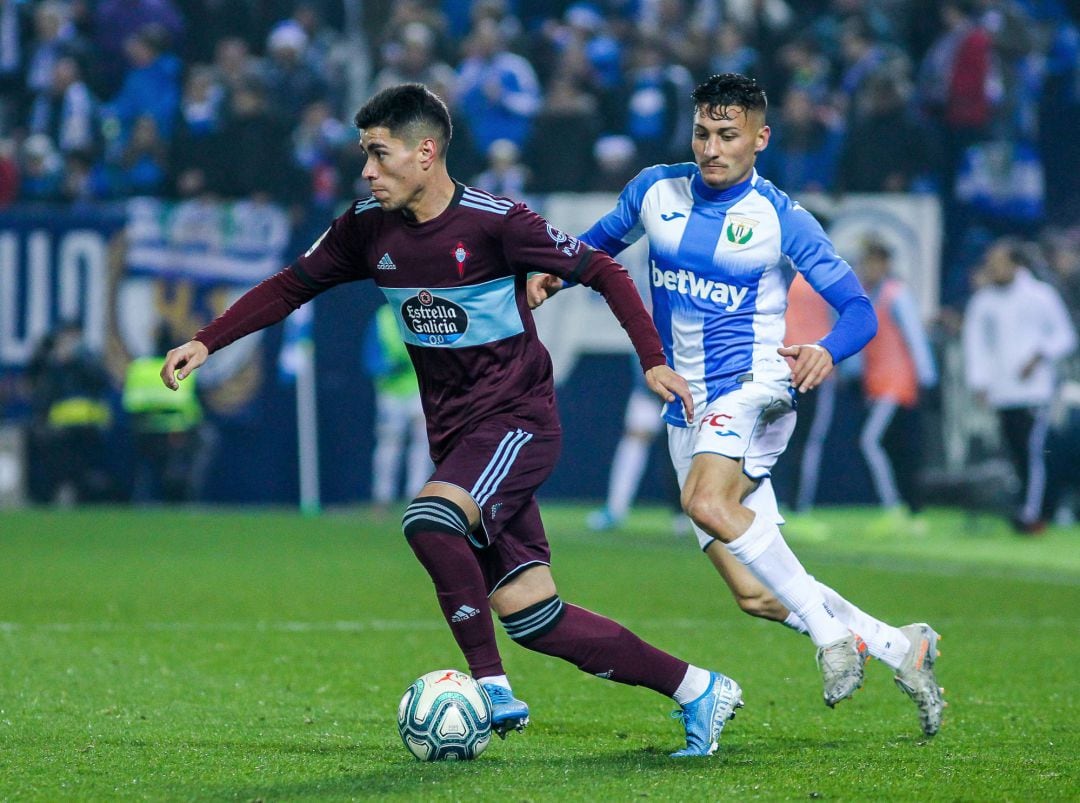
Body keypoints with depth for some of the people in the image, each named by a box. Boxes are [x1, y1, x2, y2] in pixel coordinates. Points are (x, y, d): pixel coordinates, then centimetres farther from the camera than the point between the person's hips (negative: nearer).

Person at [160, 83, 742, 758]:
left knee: (430, 522, -32)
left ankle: (492, 688, -20)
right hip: (455, 437, 6)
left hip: (517, 422, -6)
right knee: (528, 616, 1)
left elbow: (601, 271, -8)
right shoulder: (369, 228, 2)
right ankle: (698, 690, 13)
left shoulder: (496, 223, -15)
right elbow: (291, 286, 12)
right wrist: (207, 342, 3)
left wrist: (654, 360, -15)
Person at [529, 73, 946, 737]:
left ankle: (829, 630, -26)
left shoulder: (781, 219, -7)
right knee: (756, 595, 0)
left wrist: (826, 352, -32)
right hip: (687, 410, 5)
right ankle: (900, 648, 16)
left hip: (754, 388, -5)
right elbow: (597, 245, 23)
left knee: (707, 502, -36)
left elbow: (859, 310, -9)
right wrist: (553, 275, 0)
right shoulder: (656, 191, 6)